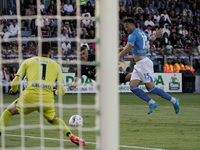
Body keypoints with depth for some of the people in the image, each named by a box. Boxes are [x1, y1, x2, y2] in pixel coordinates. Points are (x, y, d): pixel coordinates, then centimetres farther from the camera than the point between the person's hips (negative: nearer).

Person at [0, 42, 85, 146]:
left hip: (29, 97, -2)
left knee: (8, 111, 23)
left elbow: (16, 81, 11)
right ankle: (71, 136, 12)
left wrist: (13, 90, 34)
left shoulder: (28, 62, 17)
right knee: (53, 120, 30)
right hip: (48, 99, 2)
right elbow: (62, 91, 16)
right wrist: (56, 92, 41)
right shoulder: (56, 65, 20)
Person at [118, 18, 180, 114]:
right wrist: (156, 35, 59)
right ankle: (152, 103, 2)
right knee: (133, 87, -1)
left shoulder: (133, 35, -12)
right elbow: (151, 38, 37)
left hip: (144, 63, -10)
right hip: (139, 65, 10)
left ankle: (174, 100, 1)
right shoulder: (141, 33, 17)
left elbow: (126, 50, -22)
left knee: (151, 89, -8)